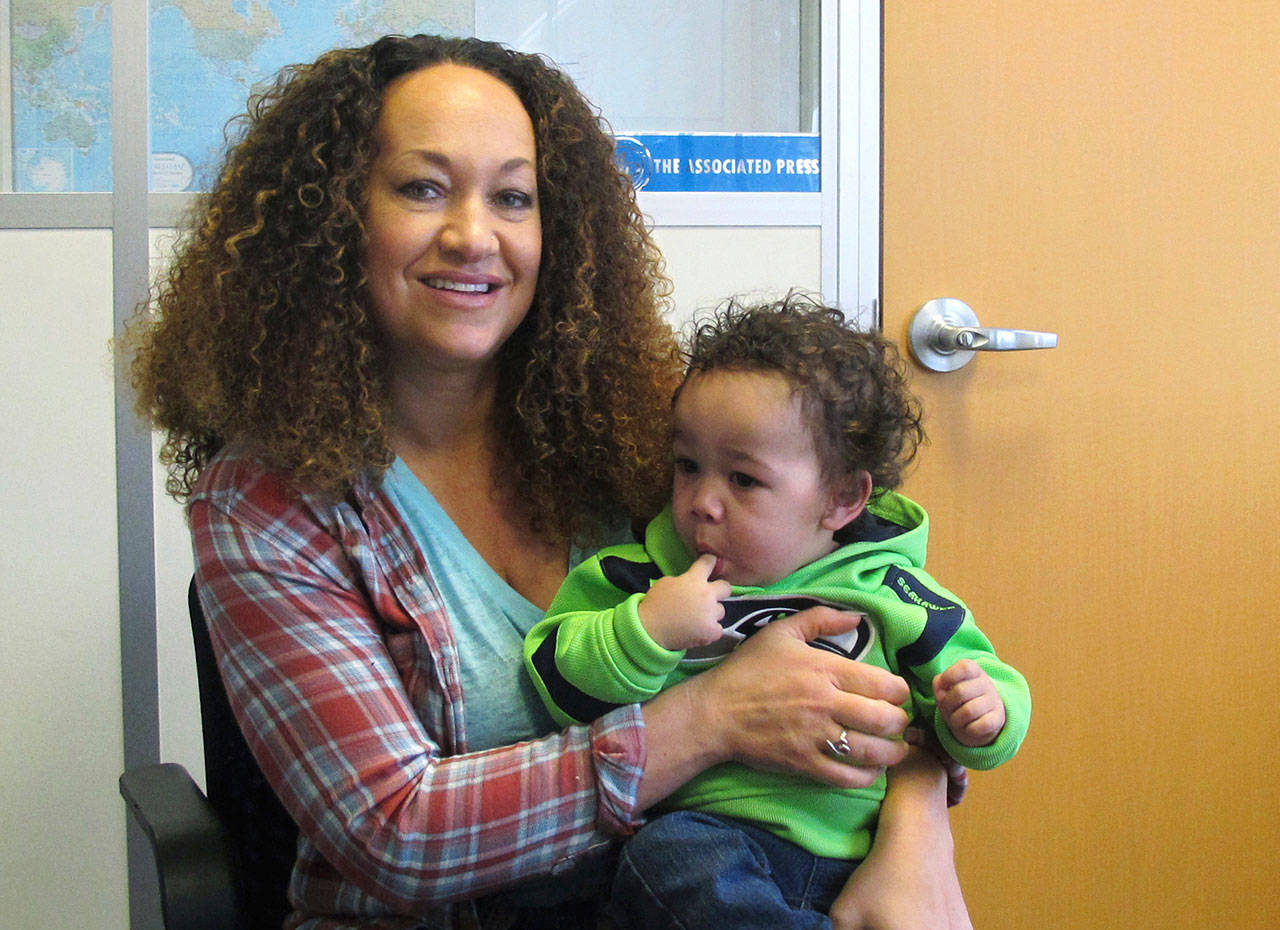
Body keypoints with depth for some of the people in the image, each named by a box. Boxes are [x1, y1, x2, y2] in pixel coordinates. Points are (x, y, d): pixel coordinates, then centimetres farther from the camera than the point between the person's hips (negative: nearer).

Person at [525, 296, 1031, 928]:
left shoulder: (887, 591, 9)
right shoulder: (649, 579, 9)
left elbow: (970, 669, 17)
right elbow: (556, 683, 0)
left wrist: (983, 714, -6)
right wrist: (644, 631, -15)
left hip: (867, 847, 0)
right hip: (715, 833, 0)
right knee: (666, 857, -33)